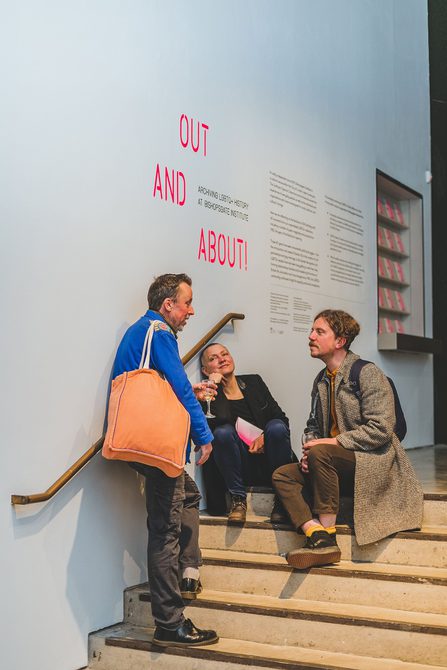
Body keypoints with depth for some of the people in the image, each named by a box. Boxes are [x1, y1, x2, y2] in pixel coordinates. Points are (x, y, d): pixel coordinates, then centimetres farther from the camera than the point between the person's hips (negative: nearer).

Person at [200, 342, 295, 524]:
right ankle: (238, 500, -19)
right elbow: (220, 421, -17)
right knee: (222, 432, -28)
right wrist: (214, 387, -17)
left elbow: (281, 418, 9)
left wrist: (265, 436, -10)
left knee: (276, 427, -26)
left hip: (267, 460, 2)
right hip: (241, 467, -2)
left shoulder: (254, 382, 13)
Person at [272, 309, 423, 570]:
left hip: (373, 464, -8)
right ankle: (317, 537, -27)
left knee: (320, 453, -33)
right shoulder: (322, 381, 15)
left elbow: (381, 429, -18)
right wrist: (309, 452, -4)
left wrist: (333, 442, -19)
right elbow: (315, 427, 18)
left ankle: (328, 535, -27)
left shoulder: (367, 373, -9)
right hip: (336, 464, 8)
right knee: (282, 475, -8)